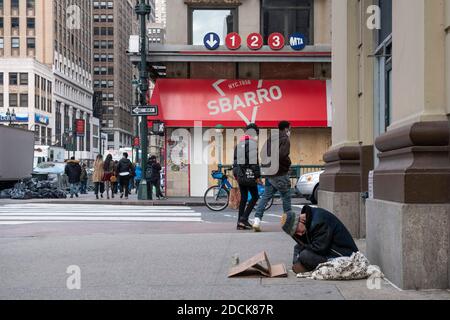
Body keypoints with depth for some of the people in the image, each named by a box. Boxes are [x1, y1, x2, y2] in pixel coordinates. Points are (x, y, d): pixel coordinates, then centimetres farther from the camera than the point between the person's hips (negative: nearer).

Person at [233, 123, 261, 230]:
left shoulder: (239, 144, 14)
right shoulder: (253, 143, -11)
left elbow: (235, 160, 18)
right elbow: (254, 161, -17)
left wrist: (236, 174, 24)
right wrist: (258, 176, -13)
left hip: (240, 176, 8)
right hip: (249, 175, -8)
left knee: (243, 198, 12)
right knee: (255, 197, 3)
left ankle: (240, 223, 11)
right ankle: (244, 219, -7)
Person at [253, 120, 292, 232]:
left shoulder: (271, 138, 15)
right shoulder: (285, 140, -10)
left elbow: (264, 155, 16)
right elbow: (282, 155, -24)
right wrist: (288, 163, -7)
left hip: (269, 173, 7)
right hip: (279, 174, -7)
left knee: (266, 196, 7)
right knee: (286, 198, 5)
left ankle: (257, 220, -5)